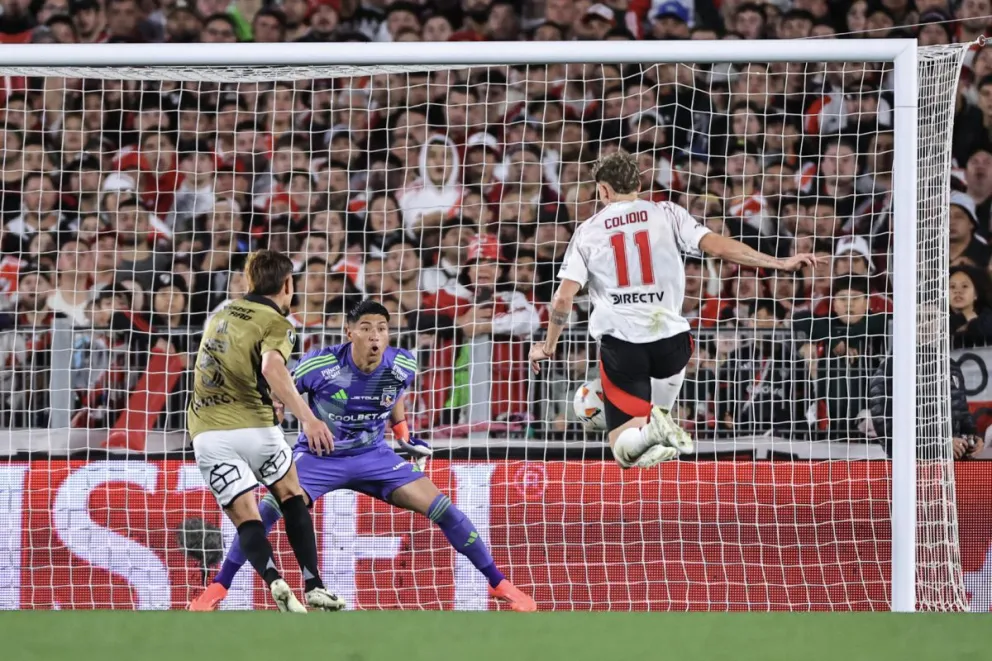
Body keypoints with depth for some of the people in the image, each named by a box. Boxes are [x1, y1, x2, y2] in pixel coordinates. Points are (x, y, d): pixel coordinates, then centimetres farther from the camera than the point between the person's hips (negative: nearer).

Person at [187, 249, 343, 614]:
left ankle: (274, 582, -23)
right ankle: (314, 586, 10)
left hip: (205, 430, 4)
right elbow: (272, 368, -24)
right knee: (292, 498, 17)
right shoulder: (275, 324, -3)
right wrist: (307, 418, -31)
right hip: (251, 424, -4)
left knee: (245, 517, 3)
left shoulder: (222, 315, 17)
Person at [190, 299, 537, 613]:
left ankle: (499, 584, 4)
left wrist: (406, 437, 12)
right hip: (318, 456, -2)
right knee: (267, 510, -25)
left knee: (441, 507, -10)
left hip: (373, 456, 2)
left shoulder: (402, 366, -14)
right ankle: (217, 588, -10)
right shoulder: (320, 365, -24)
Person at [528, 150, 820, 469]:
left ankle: (650, 429, -29)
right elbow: (717, 245, -6)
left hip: (620, 342, -1)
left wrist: (548, 346, 17)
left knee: (624, 449, 2)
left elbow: (562, 299, 2)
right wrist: (781, 263, -3)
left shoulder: (588, 231, 7)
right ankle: (662, 418, 25)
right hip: (669, 336, 1)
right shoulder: (666, 215, 5)